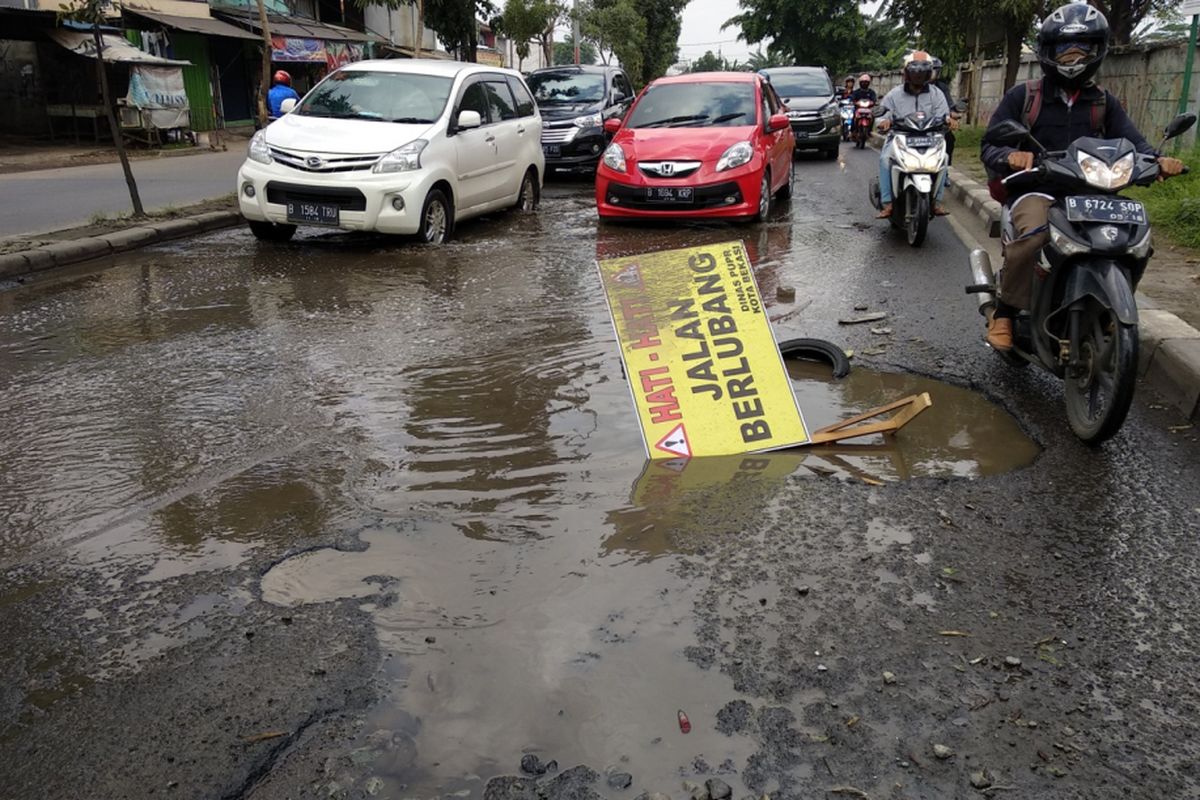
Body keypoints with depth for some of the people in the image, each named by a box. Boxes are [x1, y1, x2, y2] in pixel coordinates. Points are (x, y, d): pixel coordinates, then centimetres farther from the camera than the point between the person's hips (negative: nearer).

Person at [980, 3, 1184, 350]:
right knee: (1032, 234, -37)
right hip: (1034, 189, -4)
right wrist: (1010, 156, -29)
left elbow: (1132, 141, 5)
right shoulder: (1022, 96, 6)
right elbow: (989, 146, -3)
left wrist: (1157, 159, -19)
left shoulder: (1104, 103, 17)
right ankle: (1004, 312, -19)